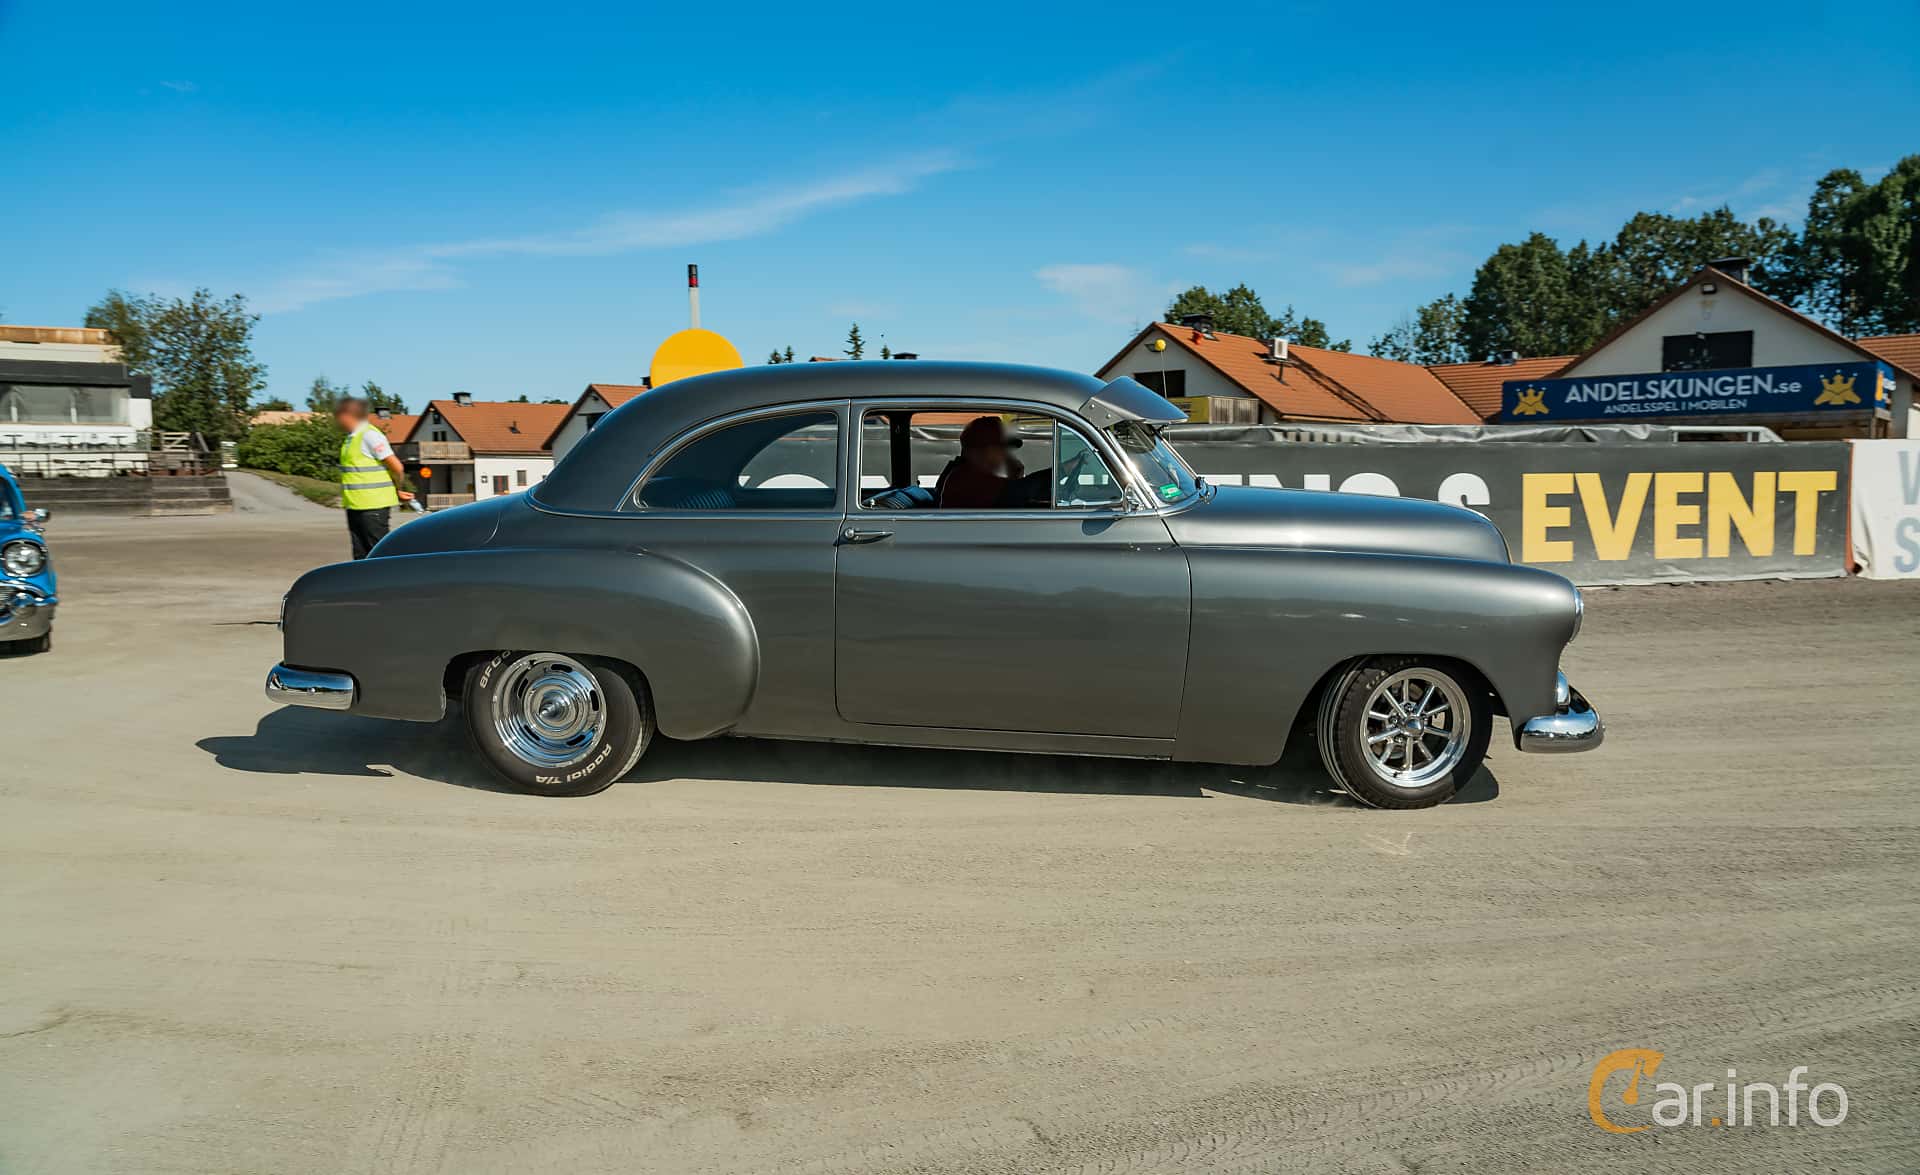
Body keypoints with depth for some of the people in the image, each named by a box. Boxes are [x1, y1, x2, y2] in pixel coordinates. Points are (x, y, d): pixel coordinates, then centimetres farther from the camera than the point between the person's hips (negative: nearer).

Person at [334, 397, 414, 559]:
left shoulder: (370, 435, -12)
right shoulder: (352, 437, 16)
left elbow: (397, 467, -15)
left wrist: (398, 491, 1)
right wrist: (397, 491, 12)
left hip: (373, 506, -9)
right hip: (355, 506, 9)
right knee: (360, 554, 12)